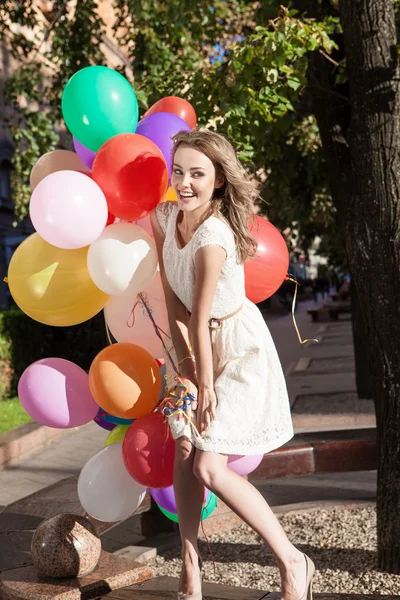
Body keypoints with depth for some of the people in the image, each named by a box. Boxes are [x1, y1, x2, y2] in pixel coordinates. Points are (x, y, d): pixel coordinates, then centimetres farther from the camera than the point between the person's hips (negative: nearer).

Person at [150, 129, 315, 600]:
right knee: (184, 451, 5)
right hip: (197, 342, 7)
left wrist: (206, 385, -17)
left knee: (209, 467, -10)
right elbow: (171, 295, -5)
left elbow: (201, 318, -23)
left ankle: (293, 562, 5)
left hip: (237, 347, -7)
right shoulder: (165, 216, -6)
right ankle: (190, 562, 19)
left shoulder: (213, 238, -30)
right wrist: (183, 357, -11)